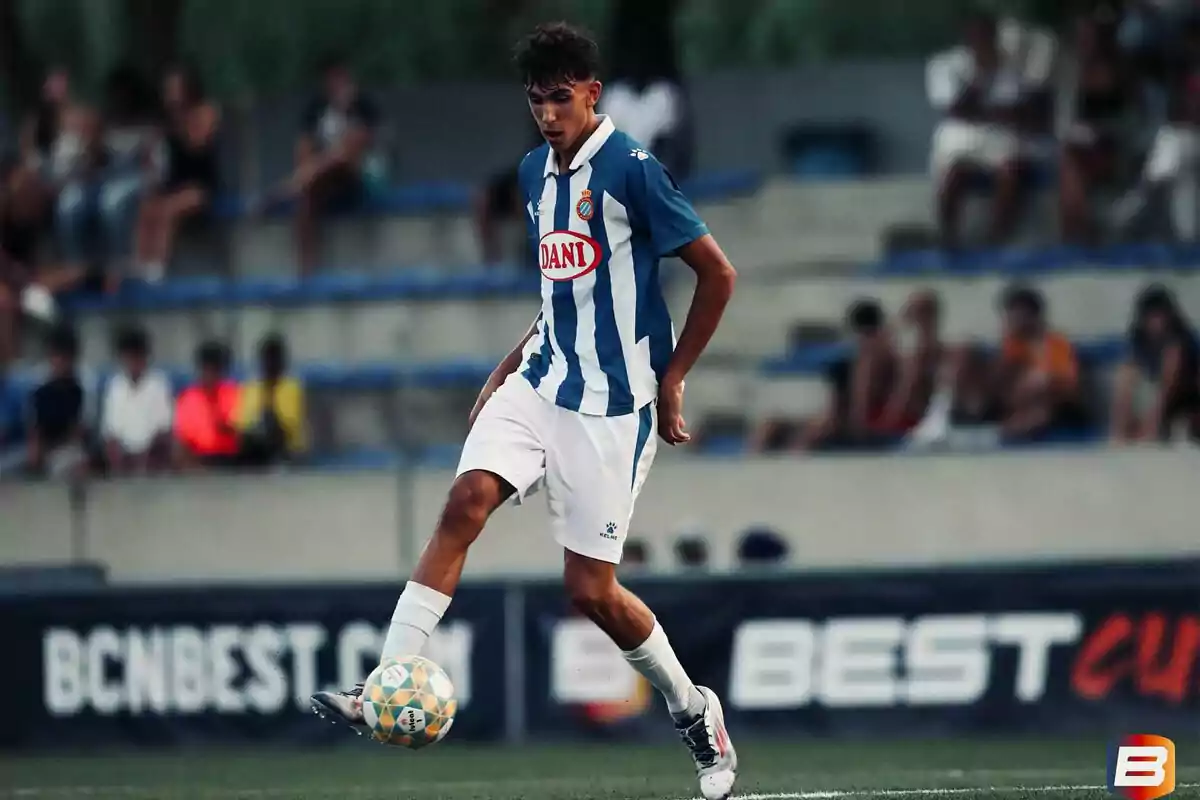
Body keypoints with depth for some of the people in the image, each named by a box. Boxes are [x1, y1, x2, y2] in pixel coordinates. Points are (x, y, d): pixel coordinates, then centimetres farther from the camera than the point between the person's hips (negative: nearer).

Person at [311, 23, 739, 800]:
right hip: (543, 379, 6)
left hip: (612, 400, -6)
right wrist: (508, 370, 15)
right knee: (465, 503, -16)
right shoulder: (536, 173, 10)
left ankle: (696, 713, 19)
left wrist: (671, 380, -7)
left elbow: (717, 274, -10)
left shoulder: (631, 169, -13)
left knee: (590, 588, -3)